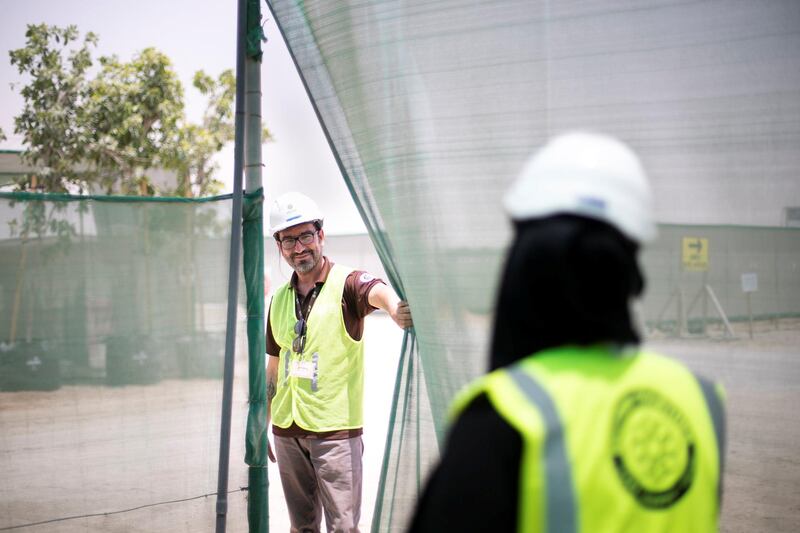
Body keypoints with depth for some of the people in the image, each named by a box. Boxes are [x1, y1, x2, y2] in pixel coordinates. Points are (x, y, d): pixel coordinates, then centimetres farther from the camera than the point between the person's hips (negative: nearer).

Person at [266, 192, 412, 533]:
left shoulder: (347, 283, -8)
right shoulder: (279, 299, 11)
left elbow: (376, 291, -32)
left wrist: (395, 307, -55)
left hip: (335, 428, -5)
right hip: (286, 429, 6)